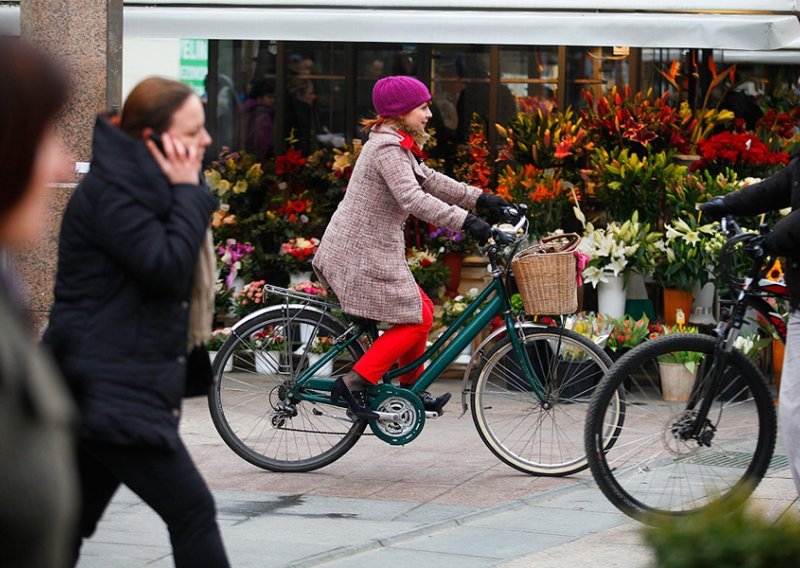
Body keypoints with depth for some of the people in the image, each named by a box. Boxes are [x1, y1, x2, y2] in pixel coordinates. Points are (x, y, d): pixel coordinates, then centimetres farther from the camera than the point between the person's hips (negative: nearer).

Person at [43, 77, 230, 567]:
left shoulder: (140, 185, 16)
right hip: (112, 393, -10)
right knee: (192, 510, -11)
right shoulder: (111, 191, -15)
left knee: (72, 525, 12)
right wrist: (187, 192, -15)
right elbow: (168, 267, -23)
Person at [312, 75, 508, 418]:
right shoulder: (388, 149, -19)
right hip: (364, 252, -10)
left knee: (420, 310, 16)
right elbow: (414, 199, -29)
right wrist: (467, 222, -33)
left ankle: (410, 389, 26)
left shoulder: (398, 146, 15)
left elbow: (430, 181, 21)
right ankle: (354, 383, -6)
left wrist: (480, 199, 16)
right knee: (417, 317, -5)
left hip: (361, 248, 10)